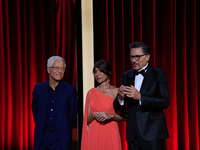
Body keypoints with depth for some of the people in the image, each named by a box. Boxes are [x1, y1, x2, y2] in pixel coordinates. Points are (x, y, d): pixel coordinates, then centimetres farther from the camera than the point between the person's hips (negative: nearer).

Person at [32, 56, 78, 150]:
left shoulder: (70, 90, -2)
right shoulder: (38, 88, 5)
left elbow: (73, 114, 3)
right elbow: (35, 111, 14)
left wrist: (65, 131, 5)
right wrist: (41, 127, 12)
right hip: (42, 136, 2)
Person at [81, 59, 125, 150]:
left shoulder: (116, 91, -1)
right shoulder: (91, 92, 9)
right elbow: (87, 120, 11)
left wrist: (111, 115, -17)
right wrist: (93, 115, -10)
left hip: (110, 135, -3)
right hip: (94, 135, 3)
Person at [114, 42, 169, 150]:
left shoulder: (159, 75, -3)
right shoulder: (126, 76, 10)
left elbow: (165, 102, -14)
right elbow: (118, 107, 10)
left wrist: (139, 97, -23)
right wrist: (120, 98, -14)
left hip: (153, 133, -4)